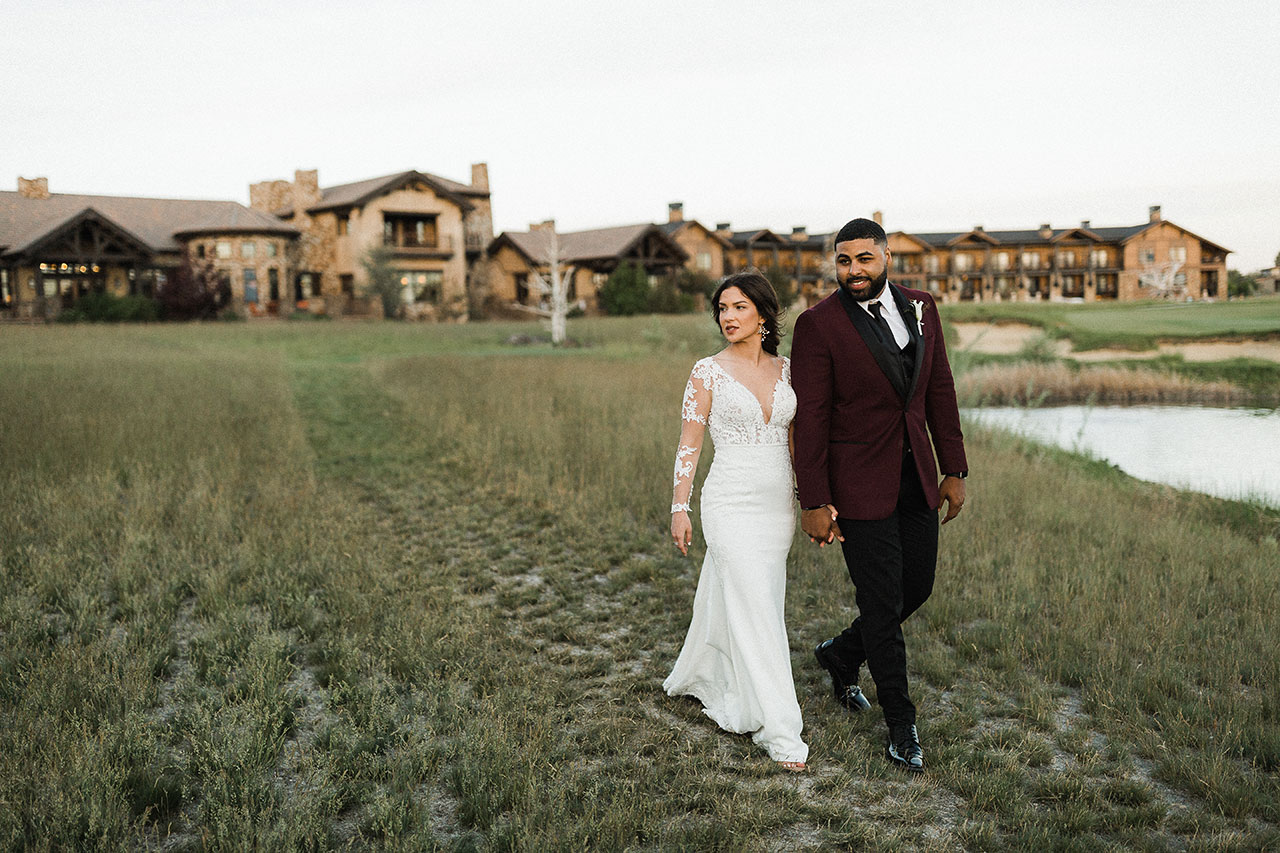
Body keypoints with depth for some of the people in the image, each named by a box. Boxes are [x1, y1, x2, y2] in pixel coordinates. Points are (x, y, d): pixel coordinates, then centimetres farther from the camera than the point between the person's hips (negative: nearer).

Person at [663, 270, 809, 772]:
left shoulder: (785, 370, 7)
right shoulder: (708, 372, -4)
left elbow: (796, 441, 13)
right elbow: (689, 446, -3)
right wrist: (679, 508, -7)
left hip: (778, 504, 5)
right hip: (731, 502, -4)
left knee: (729, 601, 15)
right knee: (755, 613, -6)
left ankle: (697, 681, 39)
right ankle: (780, 733, 0)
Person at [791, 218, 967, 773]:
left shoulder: (919, 307, 5)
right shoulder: (818, 324, -12)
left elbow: (940, 391, 10)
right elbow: (810, 418, -12)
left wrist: (954, 471, 8)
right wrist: (814, 503, -13)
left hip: (917, 478, 6)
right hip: (861, 486, -6)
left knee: (918, 588, 15)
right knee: (882, 606, 3)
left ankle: (841, 655, 40)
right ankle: (901, 727, 20)